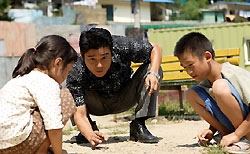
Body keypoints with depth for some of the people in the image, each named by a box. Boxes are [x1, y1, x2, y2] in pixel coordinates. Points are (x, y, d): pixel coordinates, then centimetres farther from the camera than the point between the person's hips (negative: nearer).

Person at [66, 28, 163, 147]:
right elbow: (79, 114, -37)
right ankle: (91, 130, -5)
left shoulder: (121, 47, -32)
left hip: (125, 100, 2)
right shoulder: (75, 75, -34)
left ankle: (138, 127, -17)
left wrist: (153, 73, -36)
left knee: (150, 68, -24)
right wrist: (90, 136, -58)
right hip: (97, 105, -1)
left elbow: (155, 49, -17)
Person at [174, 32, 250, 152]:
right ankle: (227, 135, -2)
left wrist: (237, 135, -25)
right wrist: (211, 130, -2)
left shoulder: (235, 75, -20)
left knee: (219, 86, -27)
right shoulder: (205, 83, 5)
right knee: (192, 94, 0)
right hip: (232, 125, 8)